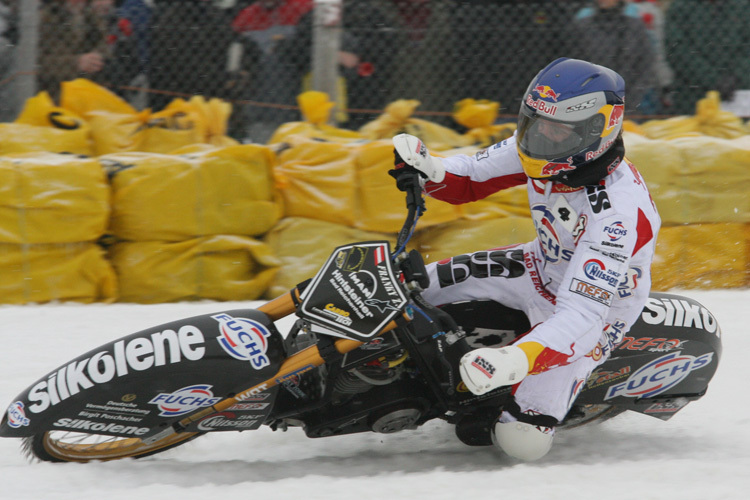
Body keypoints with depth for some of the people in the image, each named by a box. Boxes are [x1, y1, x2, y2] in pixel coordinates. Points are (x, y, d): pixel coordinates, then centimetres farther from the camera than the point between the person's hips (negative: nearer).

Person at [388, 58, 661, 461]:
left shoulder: (618, 212, -39)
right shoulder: (541, 144, -17)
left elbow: (582, 311, -44)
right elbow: (470, 178, -1)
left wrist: (517, 360, -59)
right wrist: (429, 171, -25)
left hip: (599, 308, -6)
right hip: (544, 272, 7)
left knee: (522, 441, -18)